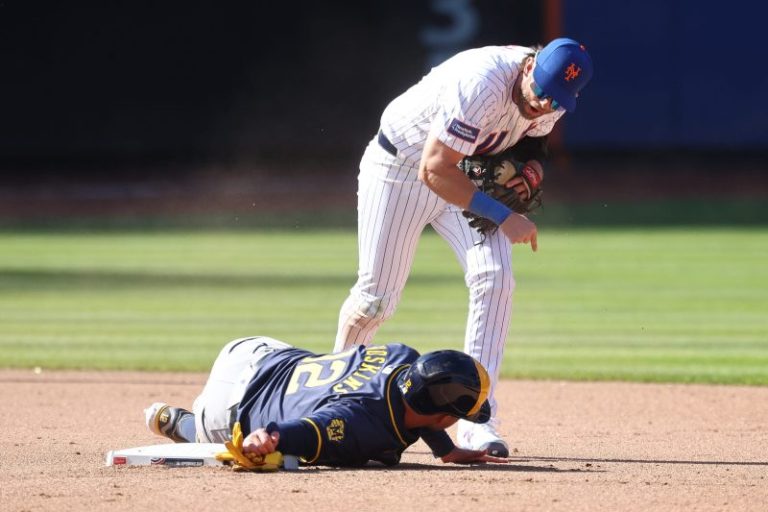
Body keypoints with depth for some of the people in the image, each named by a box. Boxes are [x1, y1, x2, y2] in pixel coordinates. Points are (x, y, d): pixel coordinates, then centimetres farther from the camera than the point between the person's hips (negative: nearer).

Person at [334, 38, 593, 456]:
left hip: (469, 173, 5)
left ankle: (475, 421, -15)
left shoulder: (551, 100, -14)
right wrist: (503, 217, -35)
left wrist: (533, 164, -13)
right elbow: (434, 170, -35)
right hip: (400, 166, -5)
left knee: (494, 278, -16)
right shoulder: (482, 85, -38)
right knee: (377, 296, 0)